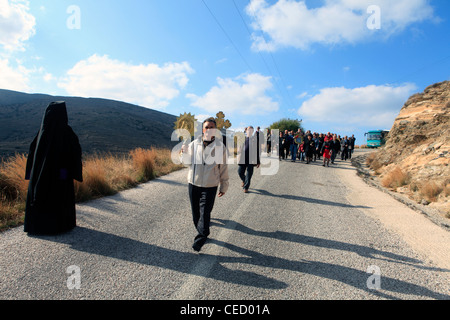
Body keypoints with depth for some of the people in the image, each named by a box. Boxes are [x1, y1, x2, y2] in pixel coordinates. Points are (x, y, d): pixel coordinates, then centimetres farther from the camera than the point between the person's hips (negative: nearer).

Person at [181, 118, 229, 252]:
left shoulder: (220, 146, -3)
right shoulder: (194, 144, 1)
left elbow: (223, 167, 2)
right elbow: (187, 162, 8)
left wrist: (224, 186, 6)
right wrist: (184, 153, -13)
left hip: (210, 186, -3)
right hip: (194, 184, 3)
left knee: (205, 213, -4)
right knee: (195, 212, 13)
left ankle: (201, 237, 15)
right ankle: (202, 233, 35)